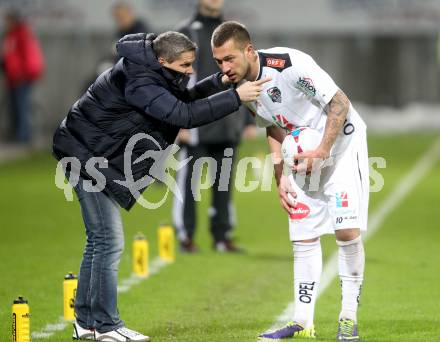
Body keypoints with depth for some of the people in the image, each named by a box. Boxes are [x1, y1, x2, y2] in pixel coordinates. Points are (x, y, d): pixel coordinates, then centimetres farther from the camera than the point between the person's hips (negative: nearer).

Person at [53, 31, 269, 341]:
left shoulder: (152, 72, 4)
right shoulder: (138, 83, -27)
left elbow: (185, 98, 13)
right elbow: (184, 114, -34)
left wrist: (220, 82, -3)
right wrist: (235, 97, -32)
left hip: (102, 160, 11)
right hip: (87, 156, -11)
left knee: (99, 241, 14)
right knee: (110, 242, -10)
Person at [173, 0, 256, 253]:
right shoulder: (187, 34, 0)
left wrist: (249, 120, 10)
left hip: (228, 126, 4)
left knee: (224, 182, 6)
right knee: (189, 182, -2)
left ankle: (222, 236, 12)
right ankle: (185, 236, 4)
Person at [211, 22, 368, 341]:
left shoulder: (289, 64, -28)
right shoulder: (244, 83, -4)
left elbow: (340, 103, -24)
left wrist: (323, 150, -27)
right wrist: (280, 178, 5)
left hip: (341, 143, -7)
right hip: (305, 155, 7)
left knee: (347, 230, -14)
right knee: (303, 237, 4)